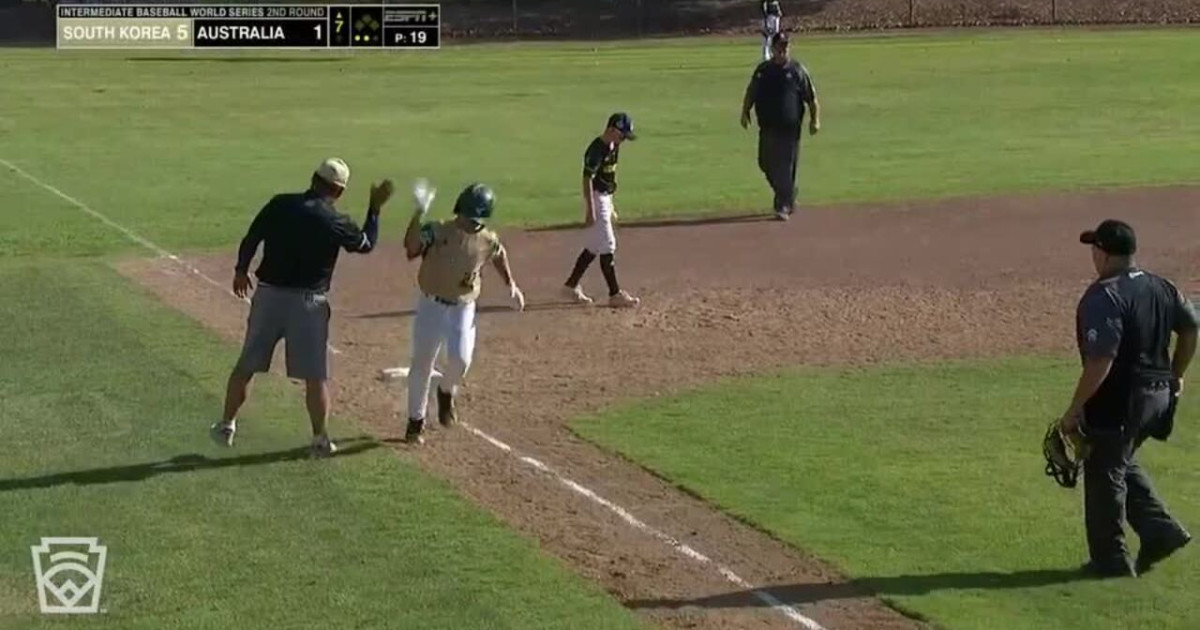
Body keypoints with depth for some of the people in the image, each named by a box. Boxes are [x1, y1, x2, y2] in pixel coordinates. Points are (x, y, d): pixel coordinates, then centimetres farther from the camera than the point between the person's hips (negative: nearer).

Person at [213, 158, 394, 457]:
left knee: (247, 364, 15)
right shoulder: (334, 222, -10)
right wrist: (375, 207, 14)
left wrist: (240, 271, 19)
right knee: (316, 376, 8)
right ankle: (320, 440, 12)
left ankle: (226, 425, 23)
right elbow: (367, 243, 5)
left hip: (268, 295, 3)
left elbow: (250, 240, 2)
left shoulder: (279, 205, -3)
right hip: (308, 302, -3)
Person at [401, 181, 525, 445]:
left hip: (463, 308, 1)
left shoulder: (488, 241, -5)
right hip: (432, 305, -1)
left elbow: (499, 256, 19)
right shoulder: (437, 231, -15)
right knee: (422, 364, 5)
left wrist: (511, 285, 15)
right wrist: (419, 214, -46)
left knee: (460, 359, -17)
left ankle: (446, 392, 18)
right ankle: (416, 420, 23)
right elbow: (411, 245, -35)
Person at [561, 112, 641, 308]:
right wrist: (590, 211, -23)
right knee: (607, 247, -6)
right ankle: (615, 294, -1)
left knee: (593, 247, 14)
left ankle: (571, 285, 23)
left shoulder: (613, 147, 9)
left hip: (605, 198, 10)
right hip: (596, 199, -10)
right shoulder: (597, 150, -20)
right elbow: (587, 179, -21)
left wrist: (611, 207, 21)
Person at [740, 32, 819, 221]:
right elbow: (750, 93, 16)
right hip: (766, 127, 5)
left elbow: (811, 97, 0)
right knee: (766, 165, 10)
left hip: (789, 128, -5)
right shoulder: (762, 70, 10)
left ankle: (784, 206, -2)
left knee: (786, 168, -7)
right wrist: (745, 113, 6)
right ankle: (788, 198, 30)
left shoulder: (798, 71, -1)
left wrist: (815, 119, -6)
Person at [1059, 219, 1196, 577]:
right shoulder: (1161, 288, 5)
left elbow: (1100, 361, -26)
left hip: (1119, 401, -8)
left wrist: (1074, 410, -19)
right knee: (1122, 464, 25)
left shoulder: (1103, 297, -21)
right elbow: (1190, 327, 17)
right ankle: (1161, 531, 16)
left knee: (1104, 474, 6)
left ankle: (1110, 560, 13)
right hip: (1158, 396, 8)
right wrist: (1175, 374, 30)